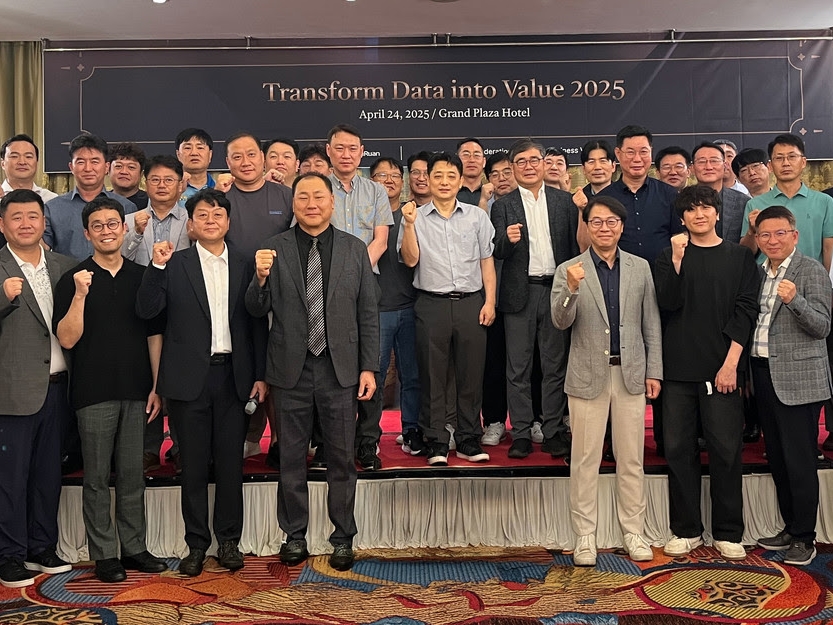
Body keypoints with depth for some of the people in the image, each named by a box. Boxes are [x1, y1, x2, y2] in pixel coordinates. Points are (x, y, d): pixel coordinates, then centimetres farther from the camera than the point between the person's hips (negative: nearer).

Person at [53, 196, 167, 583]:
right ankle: (103, 555, 14)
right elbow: (67, 339, -7)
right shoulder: (73, 280, 0)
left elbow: (154, 335, 9)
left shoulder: (142, 276, 8)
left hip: (136, 391, 3)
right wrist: (80, 295, -19)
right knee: (97, 478, 5)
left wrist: (157, 387, 4)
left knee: (133, 475, 9)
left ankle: (134, 548, 20)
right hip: (94, 392, -2)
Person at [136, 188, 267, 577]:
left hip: (233, 376, 1)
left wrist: (261, 375, 4)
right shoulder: (174, 265, 3)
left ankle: (229, 541, 20)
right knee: (193, 464, 6)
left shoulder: (245, 267, 9)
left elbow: (257, 324, 9)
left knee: (231, 463, 7)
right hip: (190, 379, -1)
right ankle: (196, 544, 18)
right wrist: (157, 266, -19)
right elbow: (146, 310, -7)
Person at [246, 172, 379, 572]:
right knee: (291, 457, 11)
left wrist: (369, 367, -1)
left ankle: (343, 538, 23)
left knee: (341, 459, 9)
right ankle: (294, 535, 26)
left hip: (340, 370, 0)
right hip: (292, 370, 0)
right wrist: (260, 278, -20)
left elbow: (368, 314, 4)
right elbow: (257, 310, 0)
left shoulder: (355, 250, 3)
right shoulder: (274, 250, 1)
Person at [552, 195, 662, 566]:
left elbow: (651, 323, 9)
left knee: (631, 460, 9)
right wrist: (572, 289, -27)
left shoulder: (640, 268, 8)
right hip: (588, 375, -2)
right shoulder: (569, 270, -1)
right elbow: (560, 322, -10)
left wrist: (654, 371, 4)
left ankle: (634, 534, 21)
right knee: (585, 461, 4)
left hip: (631, 374, 2)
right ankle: (585, 537, 14)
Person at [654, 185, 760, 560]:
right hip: (679, 368, 1)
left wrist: (730, 364, -8)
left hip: (722, 367, -1)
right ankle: (686, 530, 15)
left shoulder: (740, 257, 7)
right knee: (678, 448, 4)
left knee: (726, 449, 0)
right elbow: (668, 303, -5)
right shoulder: (670, 256, 9)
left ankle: (727, 533, 12)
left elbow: (745, 311, 0)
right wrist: (677, 259, -16)